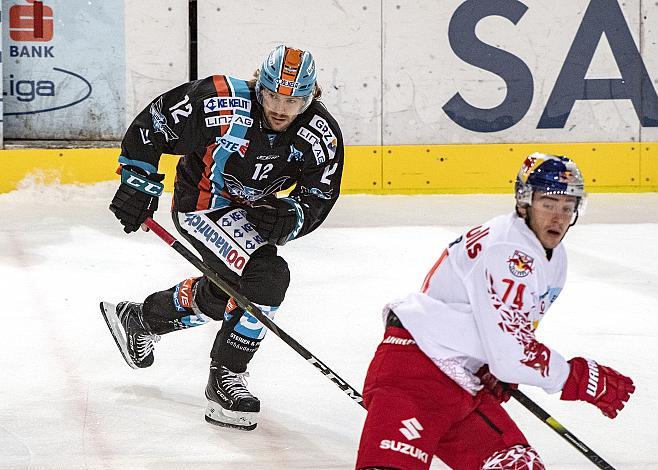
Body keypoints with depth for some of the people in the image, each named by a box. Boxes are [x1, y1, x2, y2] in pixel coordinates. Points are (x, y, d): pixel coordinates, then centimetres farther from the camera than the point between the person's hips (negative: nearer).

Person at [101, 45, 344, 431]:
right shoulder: (221, 101, -30)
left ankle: (139, 319, 50)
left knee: (225, 293, 25)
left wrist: (288, 218, -33)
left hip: (247, 210, 7)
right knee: (267, 279, -24)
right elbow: (153, 121, -16)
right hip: (202, 204, -7)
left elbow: (319, 198, -12)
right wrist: (138, 183, -13)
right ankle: (225, 379, -11)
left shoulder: (321, 135, -19)